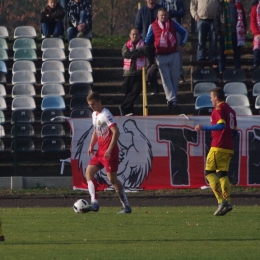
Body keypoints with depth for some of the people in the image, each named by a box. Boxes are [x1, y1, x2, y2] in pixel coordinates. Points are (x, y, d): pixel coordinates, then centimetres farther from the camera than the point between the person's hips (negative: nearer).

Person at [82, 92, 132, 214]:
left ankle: (126, 206, -2)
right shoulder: (94, 114, 13)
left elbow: (116, 132, -22)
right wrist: (91, 146, 13)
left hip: (109, 151, -10)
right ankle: (94, 203, -2)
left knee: (112, 178, -9)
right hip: (100, 151, 10)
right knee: (88, 173, 1)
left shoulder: (105, 115, -16)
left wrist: (110, 149, -26)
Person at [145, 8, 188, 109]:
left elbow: (184, 32, 17)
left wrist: (181, 44, 9)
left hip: (174, 54, 2)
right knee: (166, 79, -7)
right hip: (161, 56, -2)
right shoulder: (153, 26, 0)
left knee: (174, 77, 5)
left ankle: (172, 97, 17)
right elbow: (147, 41, 6)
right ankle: (171, 99, -10)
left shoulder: (173, 24, 5)